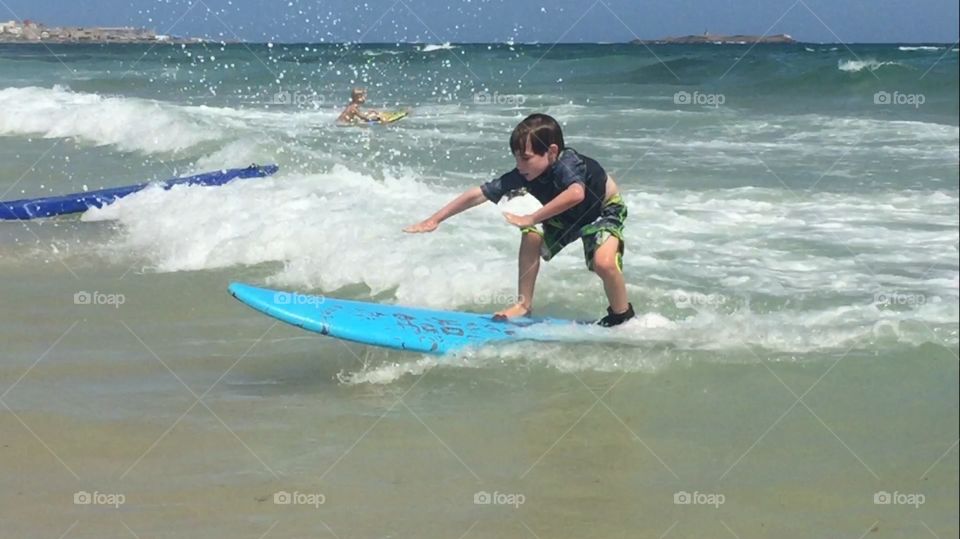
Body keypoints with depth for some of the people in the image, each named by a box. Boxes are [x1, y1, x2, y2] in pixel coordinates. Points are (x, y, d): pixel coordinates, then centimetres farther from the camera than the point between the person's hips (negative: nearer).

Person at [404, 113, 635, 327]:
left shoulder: (567, 165, -41)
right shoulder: (522, 176, -23)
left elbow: (576, 194, -63)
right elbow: (477, 195, -18)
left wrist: (531, 218, -60)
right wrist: (435, 219, -20)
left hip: (605, 211, -6)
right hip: (566, 217, 6)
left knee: (603, 262, -28)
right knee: (532, 237, -14)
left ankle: (622, 316, -1)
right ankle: (524, 305, 1)